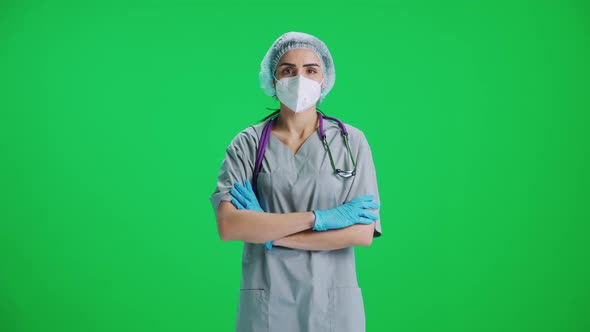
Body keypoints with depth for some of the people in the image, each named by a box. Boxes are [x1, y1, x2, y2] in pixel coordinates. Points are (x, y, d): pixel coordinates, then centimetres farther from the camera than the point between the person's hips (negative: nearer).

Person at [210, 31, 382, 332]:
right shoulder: (247, 144, -4)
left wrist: (269, 234, -14)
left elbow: (363, 233, -11)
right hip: (266, 304, 0)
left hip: (333, 302, 0)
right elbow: (228, 226, -15)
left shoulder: (351, 142, -4)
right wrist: (319, 218, -19)